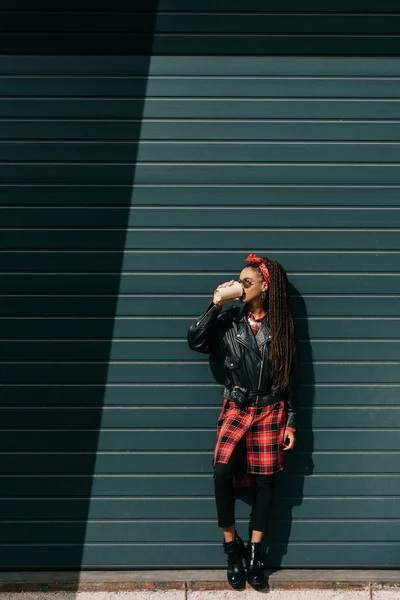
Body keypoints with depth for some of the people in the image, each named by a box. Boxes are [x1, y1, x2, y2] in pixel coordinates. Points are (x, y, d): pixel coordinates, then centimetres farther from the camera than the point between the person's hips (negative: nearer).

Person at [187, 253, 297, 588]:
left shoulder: (281, 326, 2)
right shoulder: (230, 321, 4)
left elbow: (289, 378, 4)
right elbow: (195, 341, -9)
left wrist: (291, 422, 1)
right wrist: (216, 305, -11)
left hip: (271, 411, 0)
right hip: (236, 409, 0)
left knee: (265, 480, 1)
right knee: (223, 473, -18)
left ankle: (254, 555, 13)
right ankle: (232, 547, 1)